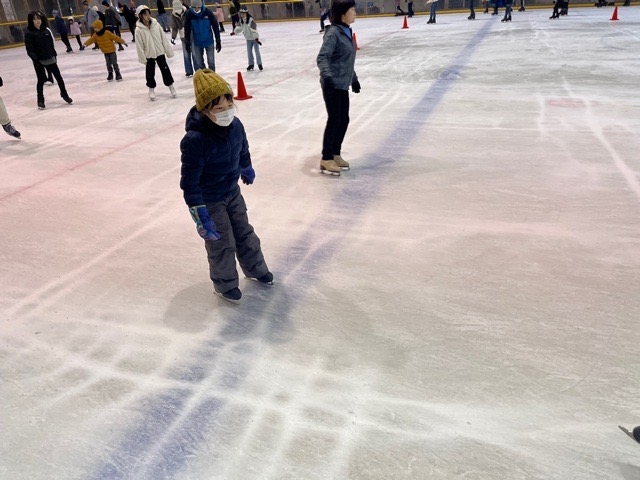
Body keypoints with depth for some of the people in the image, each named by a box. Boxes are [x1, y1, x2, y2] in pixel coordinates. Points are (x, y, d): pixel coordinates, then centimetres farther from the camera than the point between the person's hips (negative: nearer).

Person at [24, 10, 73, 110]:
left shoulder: (46, 30, 2)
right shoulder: (29, 33, -10)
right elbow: (29, 49, -13)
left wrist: (54, 55, 10)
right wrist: (35, 59, -22)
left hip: (50, 59, 4)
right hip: (39, 61, -4)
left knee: (59, 77, 11)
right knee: (41, 80, 4)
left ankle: (64, 94, 32)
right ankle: (40, 101, 16)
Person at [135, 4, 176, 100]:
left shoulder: (156, 24, -7)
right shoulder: (139, 29, -13)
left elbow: (164, 39, -1)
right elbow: (139, 46, -10)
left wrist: (169, 51, 1)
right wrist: (143, 59, -9)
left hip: (160, 52, 1)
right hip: (149, 55, -1)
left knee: (165, 70, 9)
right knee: (150, 73, 8)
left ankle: (171, 86, 26)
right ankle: (151, 89, 26)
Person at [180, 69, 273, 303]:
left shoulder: (235, 125, -14)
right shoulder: (194, 140, -33)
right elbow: (189, 183, -28)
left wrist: (247, 169, 28)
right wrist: (201, 217, -27)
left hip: (233, 192, 6)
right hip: (209, 201, -6)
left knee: (245, 233, 21)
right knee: (222, 244, 8)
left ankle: (255, 268, 46)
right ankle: (225, 284, 33)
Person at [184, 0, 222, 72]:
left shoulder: (208, 12, -17)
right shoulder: (189, 14, -13)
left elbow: (215, 27, -9)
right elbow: (187, 29, -3)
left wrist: (218, 41, -7)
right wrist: (187, 43, -1)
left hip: (209, 41, -1)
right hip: (196, 42, 1)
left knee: (211, 61, 7)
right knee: (198, 63, 6)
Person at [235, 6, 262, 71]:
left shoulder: (251, 20, -24)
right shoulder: (241, 20, -3)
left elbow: (254, 30, -29)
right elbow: (240, 27, 12)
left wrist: (257, 38, -34)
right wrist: (235, 32, 3)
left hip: (254, 38, -6)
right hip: (248, 39, 6)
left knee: (257, 51, 0)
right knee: (249, 52, 10)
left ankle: (259, 64, 12)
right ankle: (251, 64, 23)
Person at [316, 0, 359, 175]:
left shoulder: (347, 31, 12)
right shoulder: (333, 32, -15)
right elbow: (322, 57, -24)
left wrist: (354, 78, 28)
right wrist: (327, 76, -40)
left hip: (343, 85, 9)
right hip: (332, 85, -9)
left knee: (344, 120, 12)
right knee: (334, 120, -5)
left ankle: (335, 154, 25)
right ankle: (326, 160, 4)